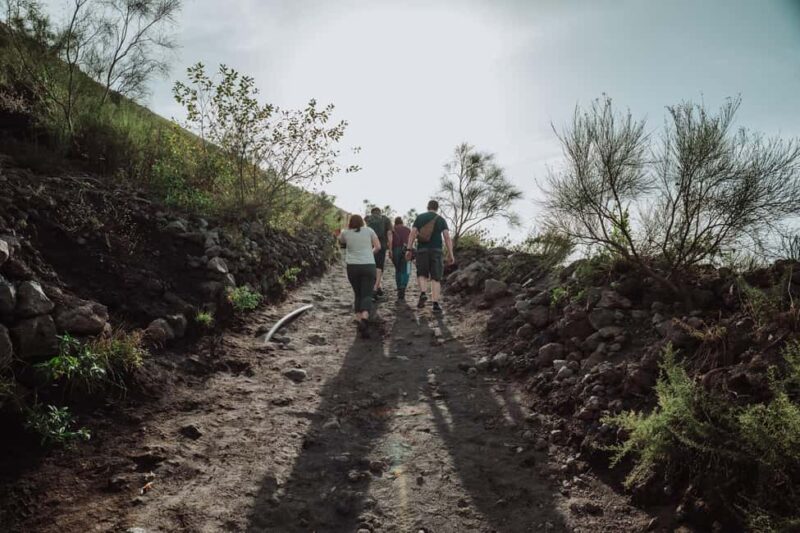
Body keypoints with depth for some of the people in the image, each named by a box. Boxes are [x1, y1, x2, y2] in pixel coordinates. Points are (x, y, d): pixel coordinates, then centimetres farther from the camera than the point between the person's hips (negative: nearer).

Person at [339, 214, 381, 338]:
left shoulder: (346, 233, 6)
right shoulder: (369, 230, 6)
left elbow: (340, 240, 28)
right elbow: (378, 246, 6)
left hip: (352, 267, 1)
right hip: (369, 266, -1)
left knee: (358, 294, 15)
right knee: (367, 295, -5)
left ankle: (359, 320, 8)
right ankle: (364, 318, -29)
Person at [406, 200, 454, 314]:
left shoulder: (420, 217, 8)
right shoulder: (441, 220, 5)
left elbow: (412, 233, -1)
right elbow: (447, 237, -4)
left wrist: (409, 249, -1)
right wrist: (450, 255, -5)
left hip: (422, 250, 1)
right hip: (436, 250, 0)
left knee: (422, 274, 16)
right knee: (436, 278, 2)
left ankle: (423, 293, -11)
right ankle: (436, 304, -5)